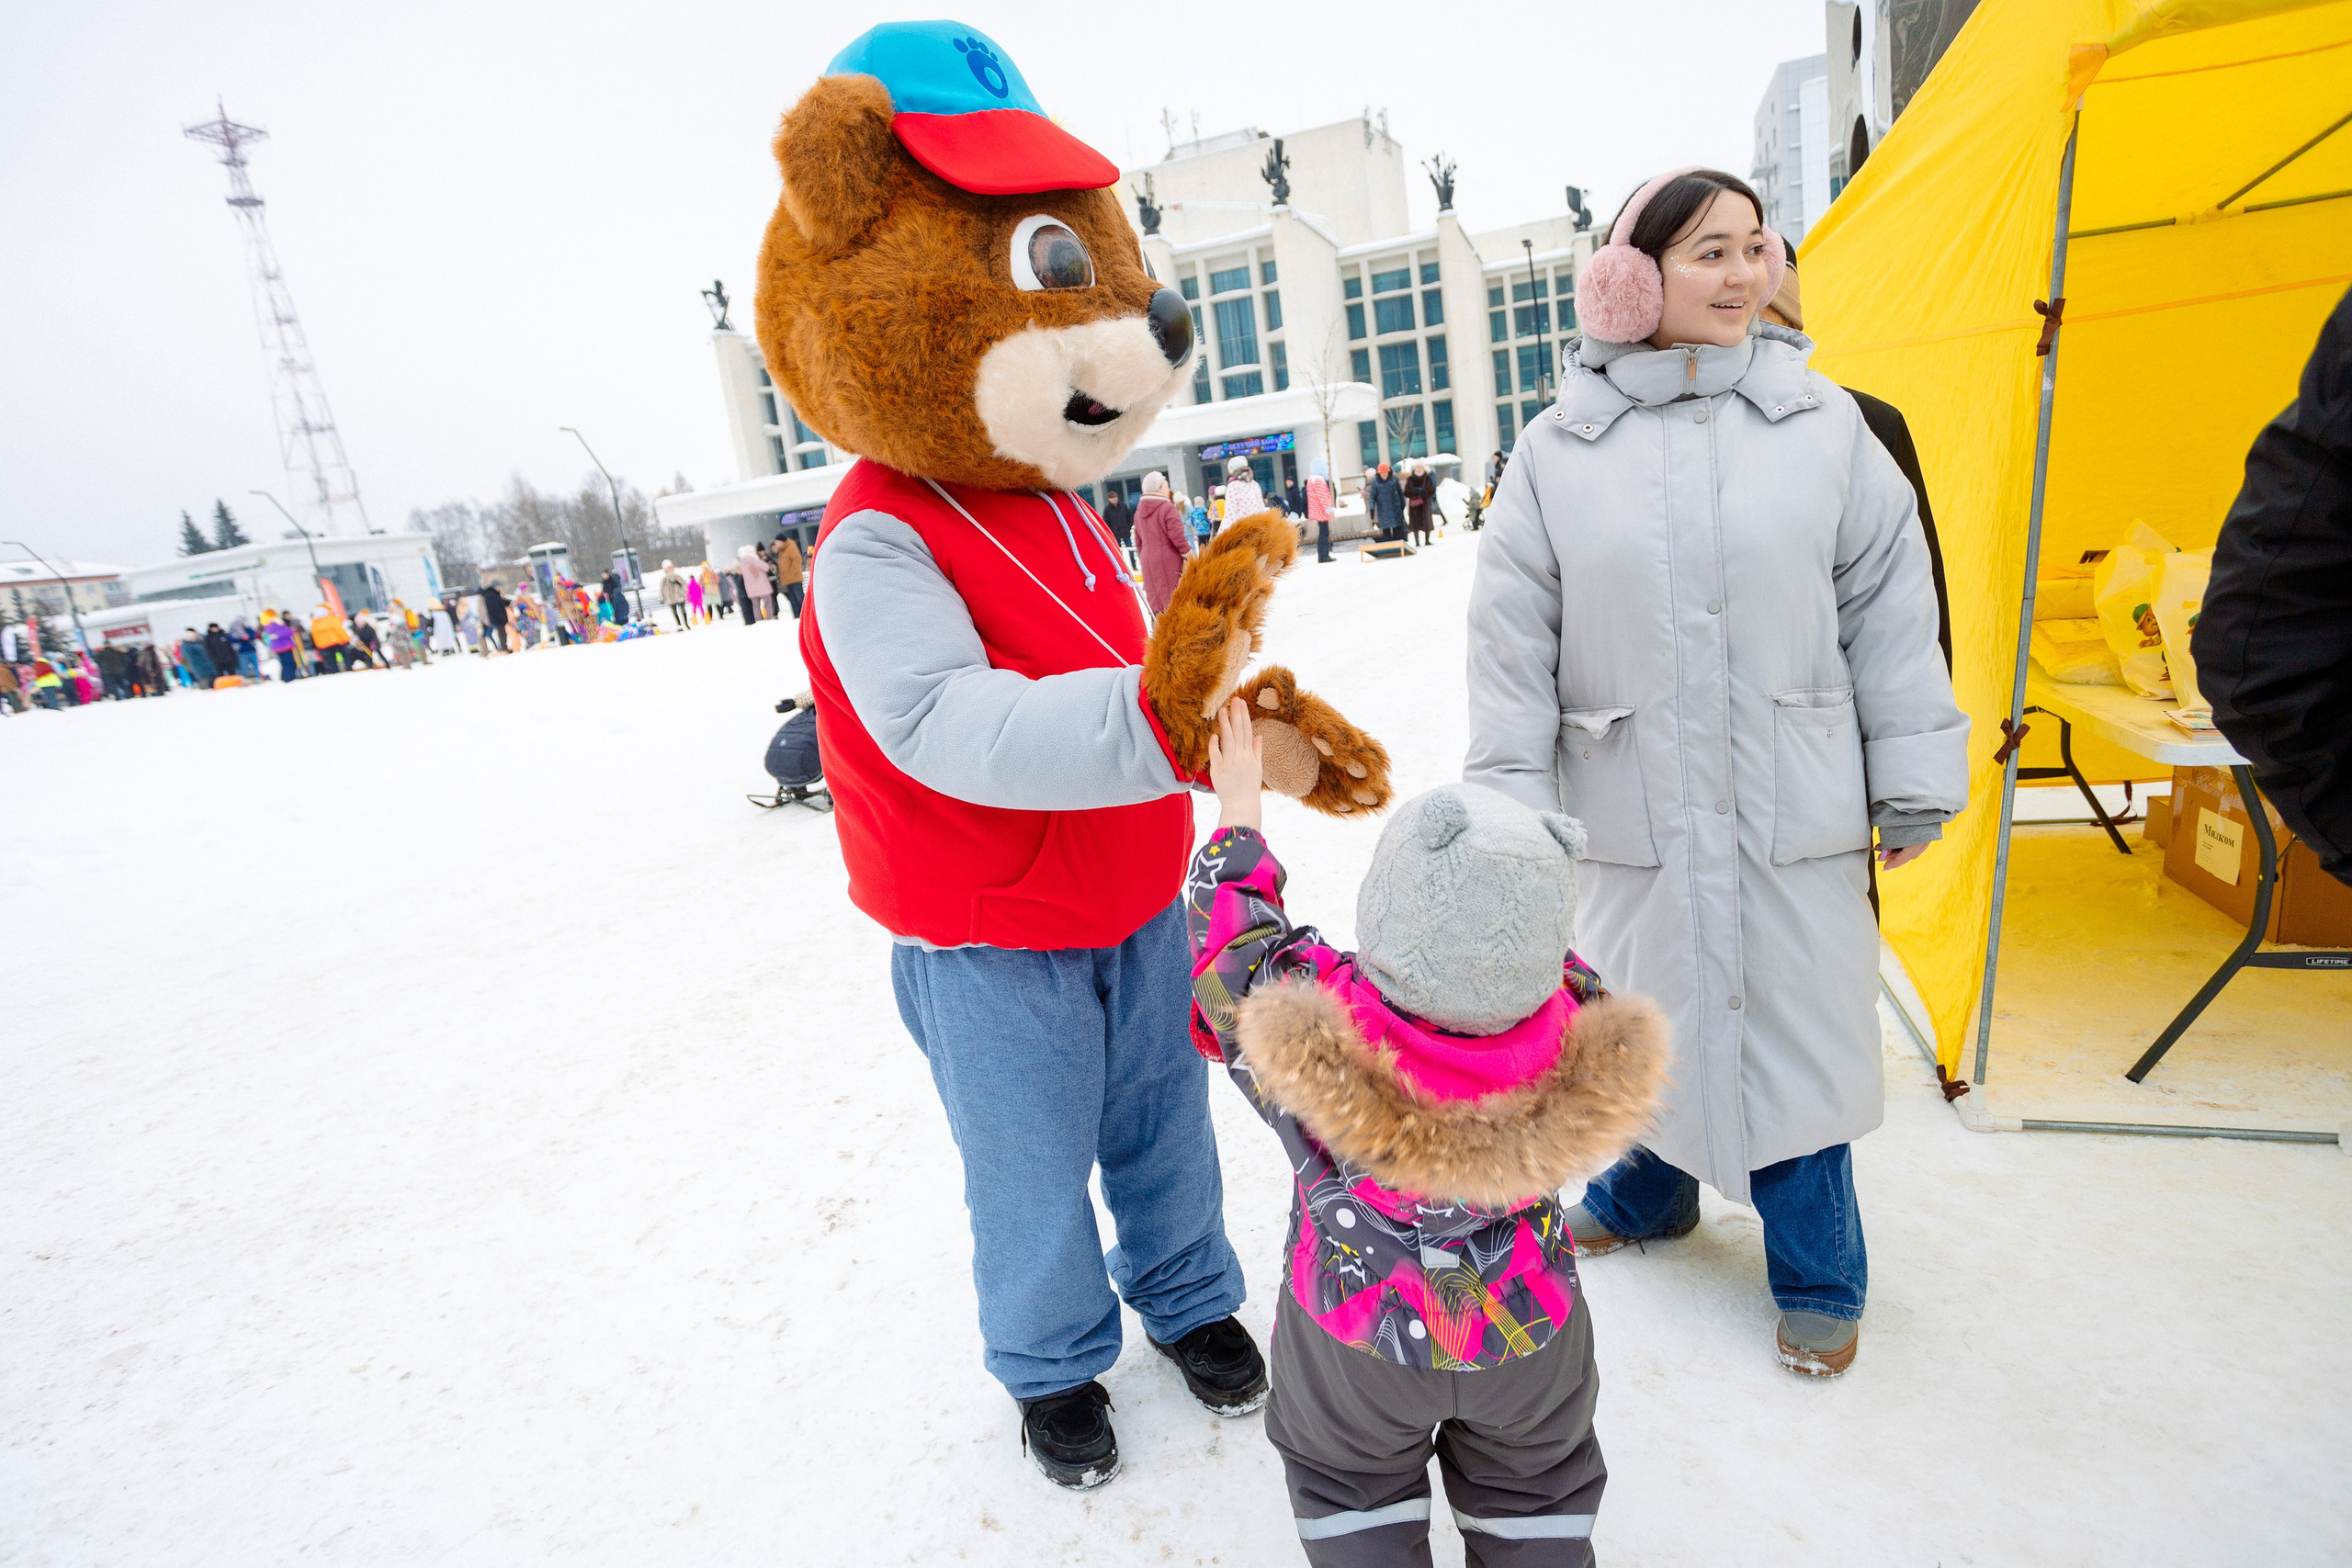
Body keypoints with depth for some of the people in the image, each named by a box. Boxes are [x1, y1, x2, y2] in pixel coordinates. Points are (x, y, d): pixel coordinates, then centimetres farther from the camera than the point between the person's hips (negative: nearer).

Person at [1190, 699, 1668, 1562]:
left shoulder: (1313, 1026, -39)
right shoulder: (1576, 1032, -33)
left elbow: (1231, 927, -19)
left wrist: (1238, 810, -6)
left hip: (1357, 1340, -2)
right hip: (1528, 1332, 2)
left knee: (1351, 1486, 30)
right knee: (1535, 1485, 33)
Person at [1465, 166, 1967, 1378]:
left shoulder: (1822, 421, 3)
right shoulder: (1557, 450, -1)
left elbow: (1890, 608, 5)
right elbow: (1511, 642, -1)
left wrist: (1913, 782, 5)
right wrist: (1513, 808, -2)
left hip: (1794, 809, 1)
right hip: (1635, 809, 0)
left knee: (1795, 1027, 10)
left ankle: (1818, 1277, 33)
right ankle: (1650, 1192, 45)